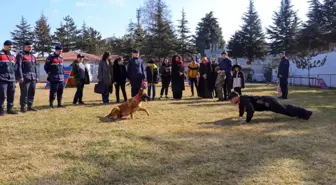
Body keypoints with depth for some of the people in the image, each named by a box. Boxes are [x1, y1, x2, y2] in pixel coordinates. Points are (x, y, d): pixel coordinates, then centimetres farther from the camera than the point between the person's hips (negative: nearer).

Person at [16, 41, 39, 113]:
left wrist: (37, 76, 14)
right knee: (24, 93, -5)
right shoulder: (20, 55, -1)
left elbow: (35, 67, 21)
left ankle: (30, 106, 16)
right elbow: (18, 66, -9)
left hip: (33, 78, 7)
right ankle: (23, 107, 2)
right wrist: (20, 77, -16)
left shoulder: (33, 56, 21)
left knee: (32, 93, 8)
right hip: (25, 78, -7)